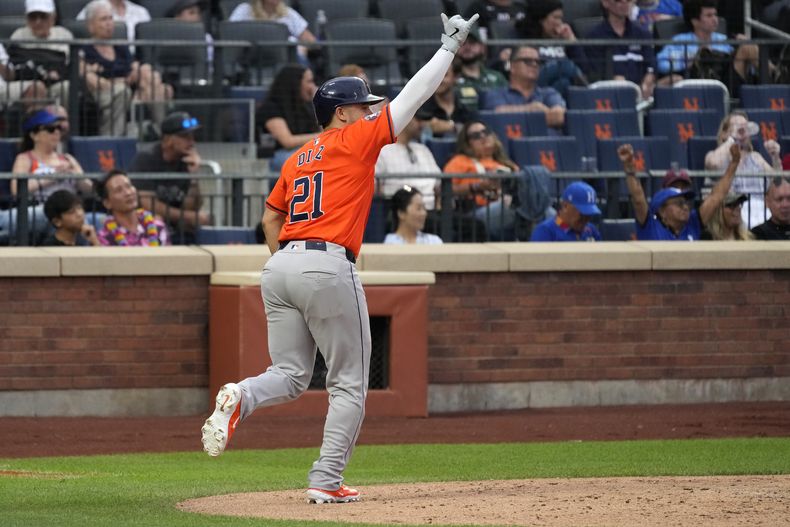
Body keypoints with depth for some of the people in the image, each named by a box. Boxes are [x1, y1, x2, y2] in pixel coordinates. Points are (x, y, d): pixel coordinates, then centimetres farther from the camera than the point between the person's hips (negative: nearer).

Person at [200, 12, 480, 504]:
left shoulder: (297, 159, 19)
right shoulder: (356, 141, 0)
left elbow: (270, 217, 26)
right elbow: (413, 95, 1)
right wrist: (449, 47, 9)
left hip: (280, 268, 7)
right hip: (329, 269, -7)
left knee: (290, 376, 12)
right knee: (350, 384, 5)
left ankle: (242, 397, -20)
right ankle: (327, 481, 0)